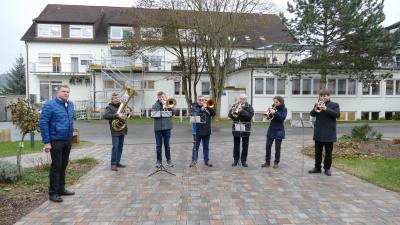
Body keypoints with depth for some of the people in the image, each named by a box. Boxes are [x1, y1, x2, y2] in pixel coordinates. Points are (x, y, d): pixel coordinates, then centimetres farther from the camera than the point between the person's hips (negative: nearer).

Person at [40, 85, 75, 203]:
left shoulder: (70, 104, 8)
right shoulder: (50, 105, -11)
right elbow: (43, 123, -13)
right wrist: (46, 142, -16)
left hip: (68, 141, 6)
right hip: (56, 141, -6)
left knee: (63, 165, 15)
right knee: (56, 166, -1)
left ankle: (61, 188, 27)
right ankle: (53, 193, 10)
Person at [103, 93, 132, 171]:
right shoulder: (110, 107, -5)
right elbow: (105, 116, -22)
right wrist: (117, 115, -29)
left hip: (122, 130, 7)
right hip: (115, 131, -7)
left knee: (120, 147, 11)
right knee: (115, 147, -7)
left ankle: (118, 162, 21)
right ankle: (113, 164, 1)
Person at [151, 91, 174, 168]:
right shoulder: (155, 105, 4)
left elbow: (173, 112, -4)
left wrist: (168, 107, -15)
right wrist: (163, 108, -15)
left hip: (167, 127, 1)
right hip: (158, 128, 0)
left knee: (167, 145, 8)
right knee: (158, 145, 6)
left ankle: (168, 160, 19)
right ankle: (159, 160, 17)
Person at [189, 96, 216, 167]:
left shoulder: (208, 107, 10)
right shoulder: (194, 107, 2)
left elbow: (214, 113, -3)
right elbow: (194, 114, -15)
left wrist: (207, 107, -13)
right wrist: (201, 109, -21)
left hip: (207, 131, 3)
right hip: (197, 131, -2)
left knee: (206, 147, 11)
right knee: (196, 147, 5)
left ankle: (206, 161, 19)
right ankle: (194, 161, 14)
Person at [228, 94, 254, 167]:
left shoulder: (249, 107, 1)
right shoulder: (235, 105, 8)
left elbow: (250, 115, -14)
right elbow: (229, 115, 2)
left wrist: (242, 111, -23)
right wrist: (232, 111, -18)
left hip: (245, 129, -1)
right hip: (236, 128, 2)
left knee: (245, 146, 6)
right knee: (236, 145, 9)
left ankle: (244, 160, 16)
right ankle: (235, 160, 19)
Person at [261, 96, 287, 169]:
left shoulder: (284, 109, -4)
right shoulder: (274, 107, 6)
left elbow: (282, 117, -19)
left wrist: (275, 113, -30)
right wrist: (270, 113, -14)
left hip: (279, 130, -4)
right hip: (271, 129, 4)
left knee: (277, 148, 4)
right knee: (268, 146, 4)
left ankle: (276, 162, 16)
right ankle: (267, 162, 15)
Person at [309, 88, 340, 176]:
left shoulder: (334, 105, 0)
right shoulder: (317, 104, 10)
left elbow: (337, 114, -15)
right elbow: (312, 114, -1)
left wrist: (326, 108, -24)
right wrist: (315, 109, -22)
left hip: (329, 133, -3)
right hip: (318, 133, 3)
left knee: (328, 152, 6)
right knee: (318, 151, 10)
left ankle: (327, 168, 19)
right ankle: (317, 167, 20)